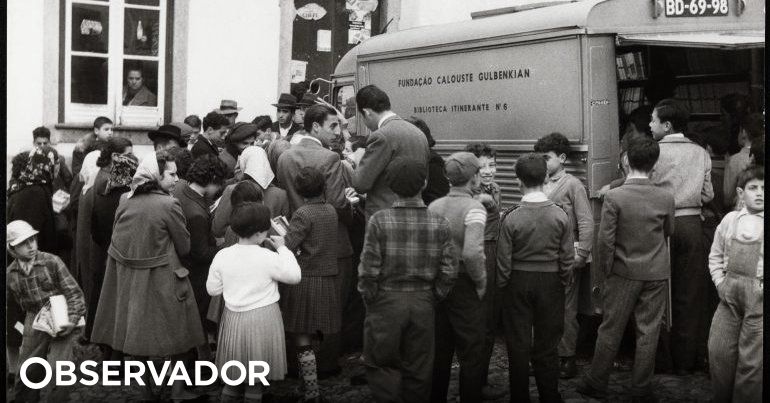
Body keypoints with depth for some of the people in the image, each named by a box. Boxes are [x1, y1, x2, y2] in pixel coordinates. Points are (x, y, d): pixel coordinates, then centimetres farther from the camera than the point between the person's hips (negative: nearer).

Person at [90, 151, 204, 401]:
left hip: (127, 277, 5)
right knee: (176, 333, 11)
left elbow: (118, 243, 7)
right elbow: (184, 247, -9)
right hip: (162, 281, -5)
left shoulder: (125, 201, -2)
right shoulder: (169, 205, -17)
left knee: (138, 333, 15)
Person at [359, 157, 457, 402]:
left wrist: (370, 300, 3)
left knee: (382, 366, 12)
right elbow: (449, 273, -4)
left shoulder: (379, 220, -13)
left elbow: (368, 271, -12)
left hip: (387, 302, -2)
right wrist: (432, 298, 10)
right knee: (418, 371, 16)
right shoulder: (439, 224, -6)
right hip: (424, 304, 3)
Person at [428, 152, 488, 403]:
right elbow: (471, 253, -28)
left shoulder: (433, 206, 2)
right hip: (464, 286, -6)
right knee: (471, 353, 6)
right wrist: (481, 281, -13)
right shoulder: (474, 208, -15)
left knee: (439, 350, 17)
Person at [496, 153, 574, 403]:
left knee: (518, 344, 10)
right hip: (551, 282, 1)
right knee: (547, 344, 12)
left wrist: (502, 286, 6)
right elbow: (568, 257, -4)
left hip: (518, 282, -1)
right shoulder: (560, 215, -10)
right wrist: (565, 282, 11)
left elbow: (504, 260, -8)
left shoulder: (511, 218, -14)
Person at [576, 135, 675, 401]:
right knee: (648, 332, 9)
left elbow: (605, 240, -13)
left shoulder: (614, 197, -15)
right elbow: (669, 232, 11)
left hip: (623, 273, -1)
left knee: (611, 330, 10)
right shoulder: (666, 198, -6)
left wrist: (606, 270, 0)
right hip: (657, 274, 2)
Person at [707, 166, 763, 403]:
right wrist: (719, 281, 4)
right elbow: (715, 256, 15)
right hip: (729, 294, 4)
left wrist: (762, 288, -13)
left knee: (752, 356, 0)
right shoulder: (730, 220, 7)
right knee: (718, 348, 8)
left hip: (758, 295, -4)